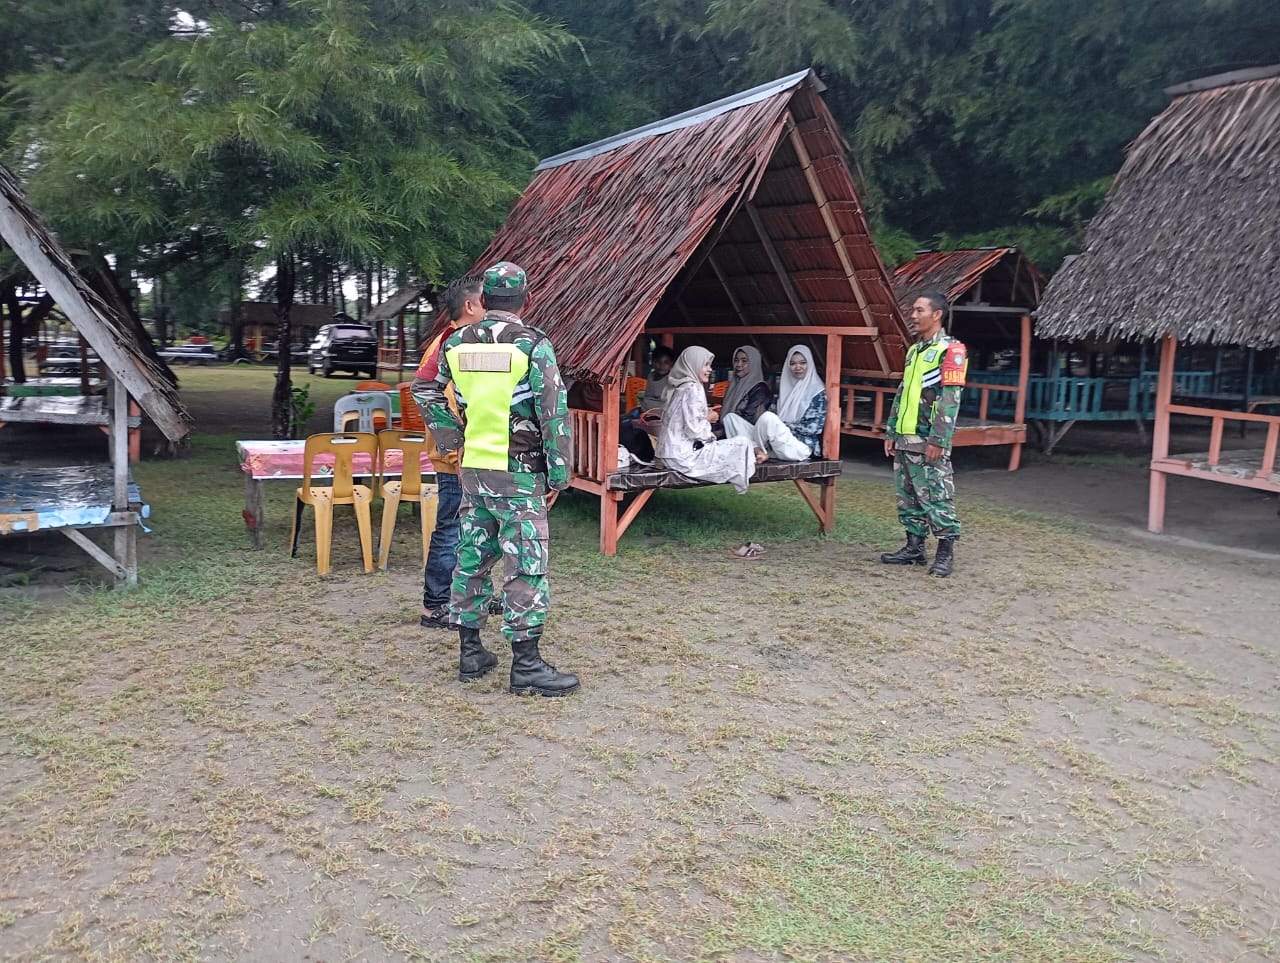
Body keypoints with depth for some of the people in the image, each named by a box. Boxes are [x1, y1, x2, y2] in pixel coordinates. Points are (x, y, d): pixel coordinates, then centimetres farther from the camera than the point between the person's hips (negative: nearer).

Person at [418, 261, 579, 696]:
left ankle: (470, 653, 23)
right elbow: (554, 413, -12)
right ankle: (526, 665, 2)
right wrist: (560, 472, -6)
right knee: (525, 566, -1)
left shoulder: (456, 344, 5)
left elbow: (428, 397, 16)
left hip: (472, 469, 6)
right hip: (520, 473, -5)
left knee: (472, 558, 14)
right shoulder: (533, 345, -10)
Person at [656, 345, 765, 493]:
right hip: (684, 456, -10)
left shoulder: (679, 387, 14)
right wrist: (707, 419, -3)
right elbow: (693, 430, -21)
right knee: (742, 443, -2)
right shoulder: (692, 389, -15)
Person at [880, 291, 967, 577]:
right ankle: (914, 547, 20)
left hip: (929, 441, -8)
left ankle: (946, 552, 2)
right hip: (906, 439, 8)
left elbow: (950, 399, -15)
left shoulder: (950, 349, -8)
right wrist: (891, 432, 15)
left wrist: (938, 440, -20)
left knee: (936, 496, -5)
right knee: (908, 496, 11)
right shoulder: (913, 351, 17)